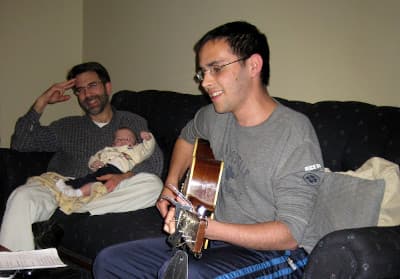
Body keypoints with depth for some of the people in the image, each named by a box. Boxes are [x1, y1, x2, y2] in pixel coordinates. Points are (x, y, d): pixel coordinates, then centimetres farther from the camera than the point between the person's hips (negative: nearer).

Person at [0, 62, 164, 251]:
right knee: (22, 197, -32)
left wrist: (125, 176, -18)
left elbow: (155, 161, 3)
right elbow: (20, 143, 18)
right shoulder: (66, 127, 28)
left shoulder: (133, 122, 20)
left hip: (106, 193, -1)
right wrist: (41, 103, 11)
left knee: (154, 185, -30)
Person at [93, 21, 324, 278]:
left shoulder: (296, 135, -19)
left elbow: (290, 233, -21)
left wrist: (207, 227, -31)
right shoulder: (215, 116, 3)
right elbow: (188, 137, 28)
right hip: (216, 241, 7)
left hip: (272, 254, -7)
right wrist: (171, 185, 13)